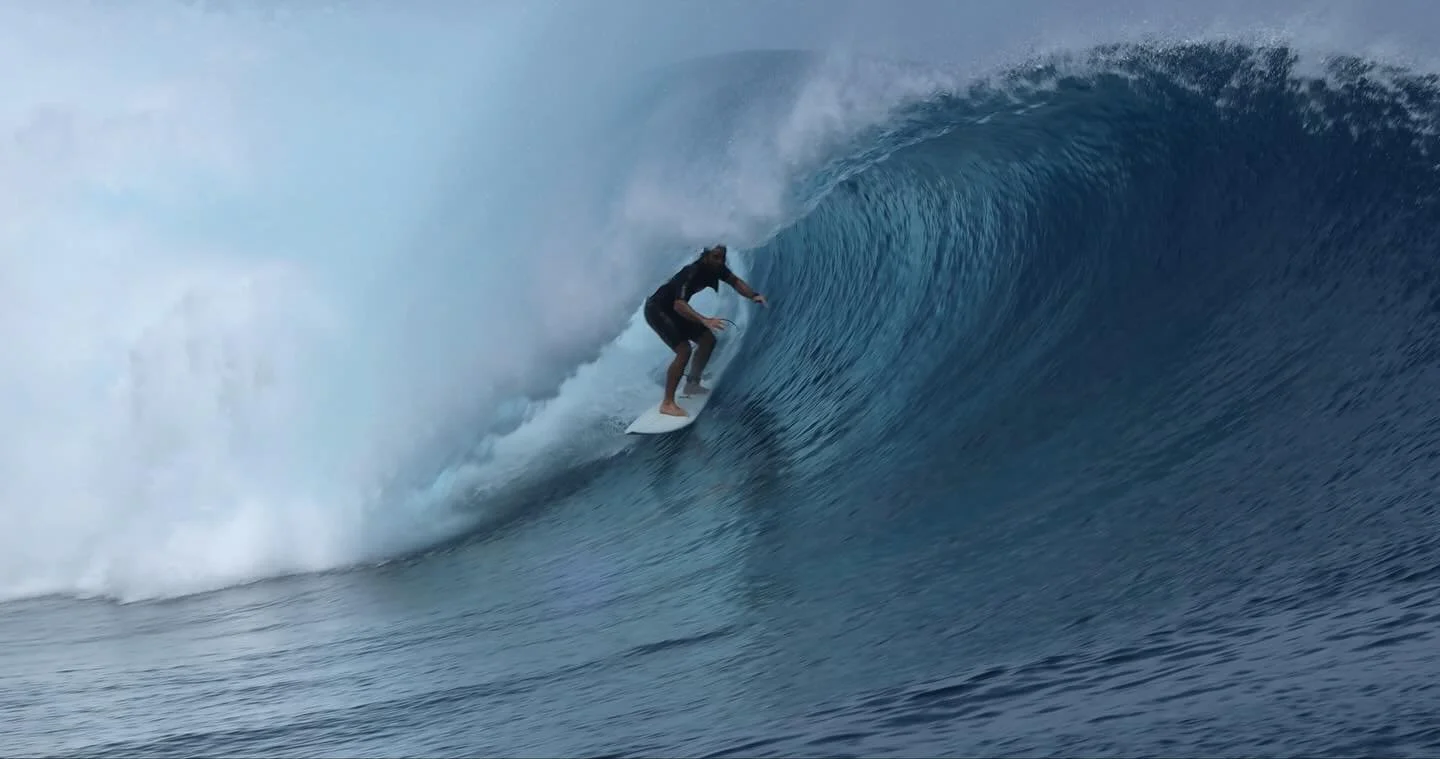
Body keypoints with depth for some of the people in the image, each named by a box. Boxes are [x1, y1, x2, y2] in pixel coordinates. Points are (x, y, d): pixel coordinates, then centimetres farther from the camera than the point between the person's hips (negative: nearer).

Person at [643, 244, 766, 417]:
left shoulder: (716, 267, -9)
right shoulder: (692, 272, -33)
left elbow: (735, 281, 7)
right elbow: (679, 305, -43)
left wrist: (753, 295, -11)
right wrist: (705, 320, -55)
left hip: (674, 309, 9)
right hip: (656, 310, -9)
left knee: (708, 340, 9)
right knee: (684, 350, -22)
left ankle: (692, 385, 25)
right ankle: (667, 404, -19)